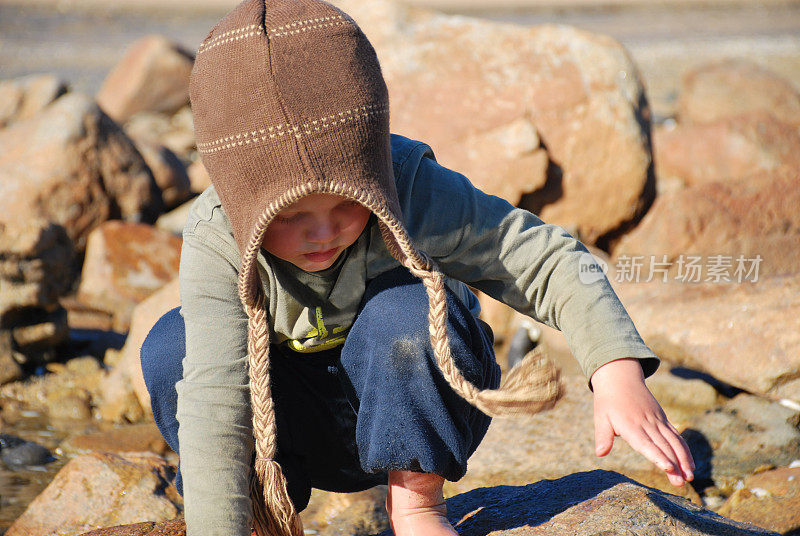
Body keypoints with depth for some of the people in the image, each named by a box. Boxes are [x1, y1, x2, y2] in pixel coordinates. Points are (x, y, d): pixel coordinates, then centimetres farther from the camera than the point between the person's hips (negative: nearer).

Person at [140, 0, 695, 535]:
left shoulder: (411, 190, -27)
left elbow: (545, 259, -24)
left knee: (406, 309, -34)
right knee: (172, 347, -24)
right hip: (302, 431, 1)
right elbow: (212, 401, -32)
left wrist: (619, 374, -38)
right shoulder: (214, 240, -26)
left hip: (410, 417, -1)